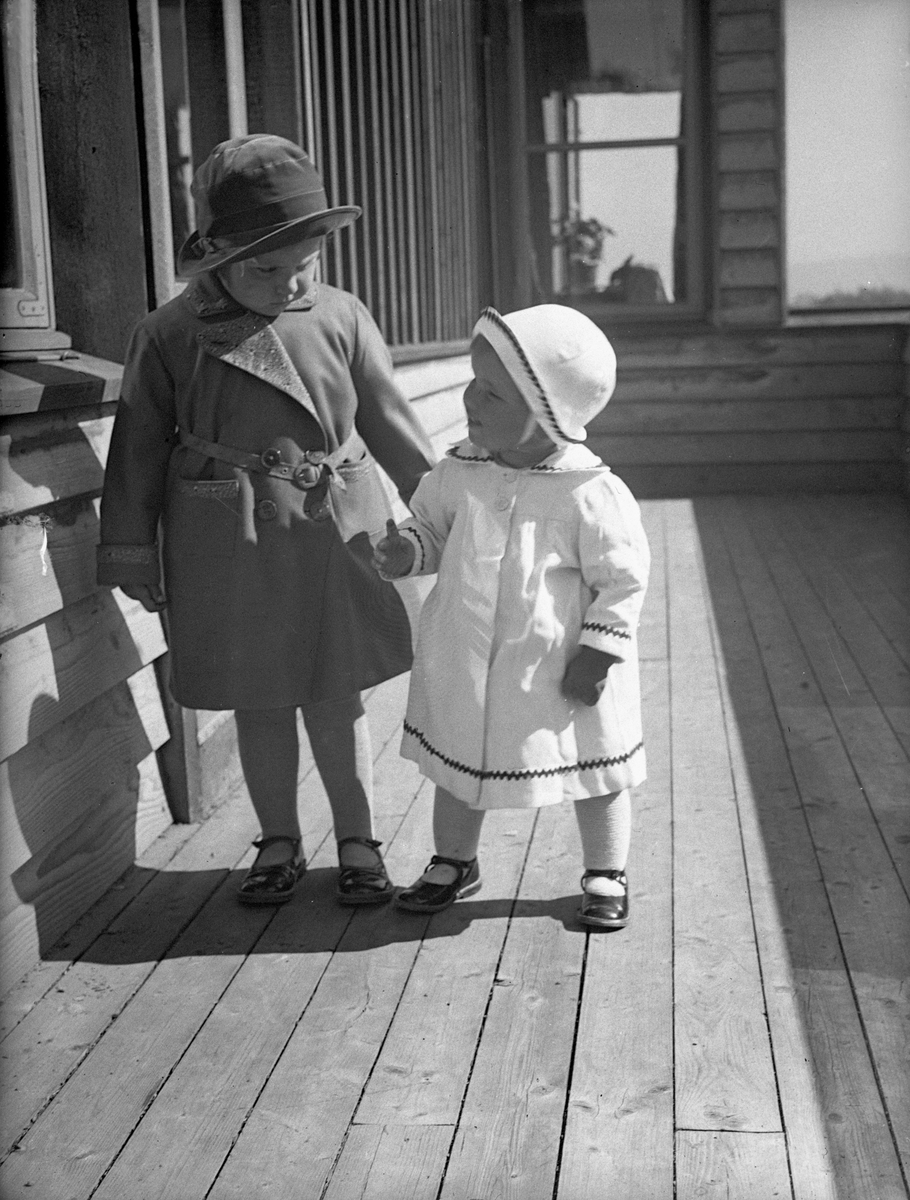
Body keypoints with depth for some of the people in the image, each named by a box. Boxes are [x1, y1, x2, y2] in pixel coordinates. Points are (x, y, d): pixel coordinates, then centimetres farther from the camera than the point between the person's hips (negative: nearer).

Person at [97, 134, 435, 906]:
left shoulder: (342, 318, -1)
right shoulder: (171, 334, -4)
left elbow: (388, 421, 5)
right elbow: (142, 443, 1)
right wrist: (131, 548, 3)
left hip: (331, 536, 0)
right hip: (228, 549, 0)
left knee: (335, 697, 8)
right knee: (259, 703, 10)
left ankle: (358, 844, 22)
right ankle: (279, 845, 27)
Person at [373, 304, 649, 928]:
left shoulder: (591, 493, -20)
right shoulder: (460, 472, -6)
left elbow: (623, 578, -14)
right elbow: (432, 527, 10)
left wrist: (597, 653, -17)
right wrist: (407, 550, -11)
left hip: (561, 671, -4)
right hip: (468, 662, 4)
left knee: (594, 777, 13)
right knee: (458, 765, 19)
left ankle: (606, 876, 34)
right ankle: (454, 863, 41)